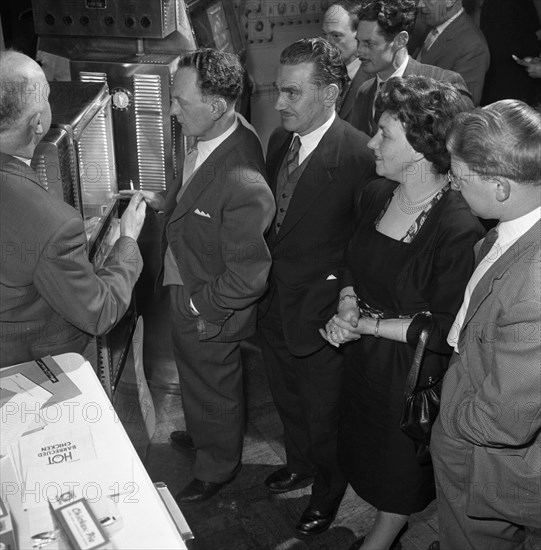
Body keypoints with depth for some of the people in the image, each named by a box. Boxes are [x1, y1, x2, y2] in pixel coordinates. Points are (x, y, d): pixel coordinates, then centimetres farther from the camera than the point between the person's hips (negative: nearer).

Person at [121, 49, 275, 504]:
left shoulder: (243, 186, -38)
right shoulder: (219, 134, -9)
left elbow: (249, 277, -30)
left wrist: (197, 306, -18)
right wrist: (165, 202, -1)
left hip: (208, 313, -8)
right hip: (187, 288, 9)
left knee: (214, 390, 19)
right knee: (197, 380, 32)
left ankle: (217, 468, 49)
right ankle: (203, 434, 62)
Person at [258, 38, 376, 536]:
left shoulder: (360, 155, -23)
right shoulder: (279, 140, 1)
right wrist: (265, 280, 5)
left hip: (319, 318, -7)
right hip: (274, 307, 7)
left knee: (324, 418, 17)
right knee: (287, 402, 28)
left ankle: (328, 493, 46)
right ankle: (300, 463, 57)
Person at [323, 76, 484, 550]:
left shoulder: (460, 230, -28)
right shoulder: (377, 195, -6)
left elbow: (444, 330, -22)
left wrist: (367, 323, -18)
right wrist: (347, 306, -11)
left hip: (412, 375, -6)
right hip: (364, 357, 7)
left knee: (399, 479, 20)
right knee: (366, 454, 26)